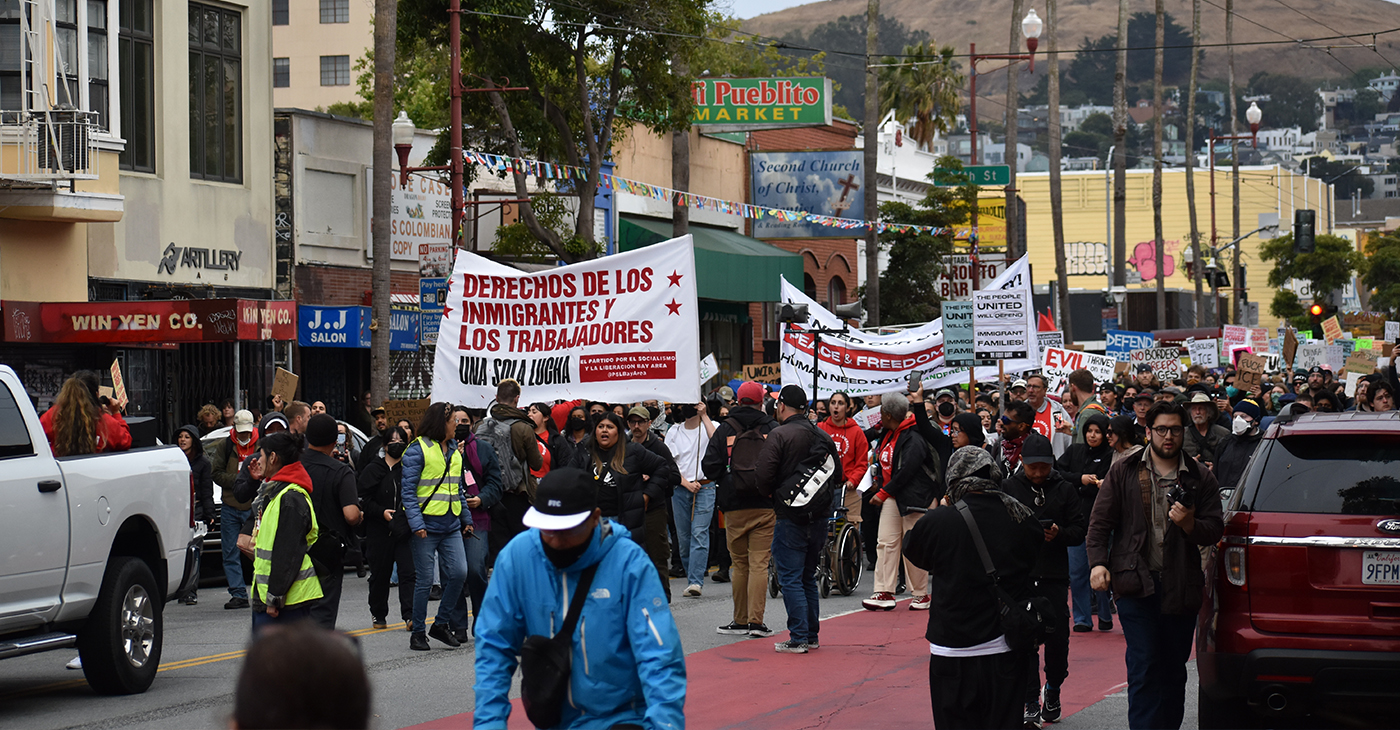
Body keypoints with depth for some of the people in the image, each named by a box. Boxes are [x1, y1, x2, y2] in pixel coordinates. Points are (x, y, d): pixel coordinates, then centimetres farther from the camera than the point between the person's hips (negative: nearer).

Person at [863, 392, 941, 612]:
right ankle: (885, 593, 0)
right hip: (892, 496, 9)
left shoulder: (913, 439, -18)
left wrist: (883, 493, -17)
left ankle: (921, 594, 8)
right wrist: (879, 483, 3)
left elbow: (906, 472, -22)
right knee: (886, 542, 1)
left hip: (914, 497, -9)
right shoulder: (889, 435, 11)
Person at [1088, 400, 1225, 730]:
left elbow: (1215, 529, 6)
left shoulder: (1200, 477, 7)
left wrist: (1189, 524, -15)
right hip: (1136, 582, -2)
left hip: (1181, 587, 2)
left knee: (1174, 671, 9)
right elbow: (1100, 522, 5)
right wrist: (1098, 563, -8)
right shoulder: (1124, 472, 5)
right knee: (1144, 666, -8)